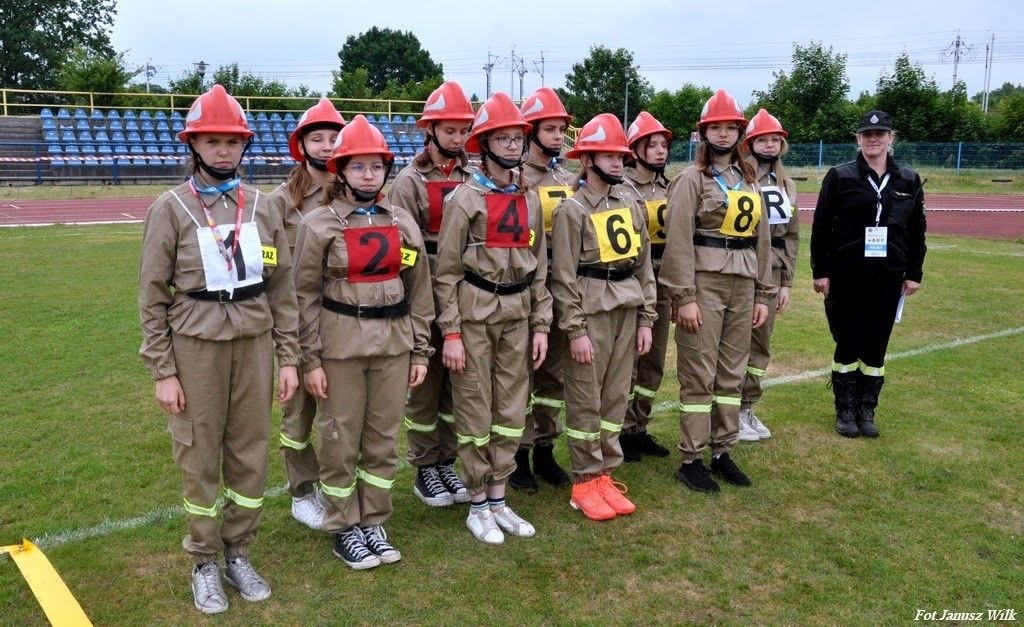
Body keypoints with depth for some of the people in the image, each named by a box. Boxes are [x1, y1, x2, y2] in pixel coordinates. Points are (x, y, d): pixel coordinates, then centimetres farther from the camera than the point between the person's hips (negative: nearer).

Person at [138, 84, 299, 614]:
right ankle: (204, 562, 24)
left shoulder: (261, 207, 5)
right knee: (200, 457, 8)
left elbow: (281, 287, 7)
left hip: (254, 343, 3)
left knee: (250, 452, 10)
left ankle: (238, 553, 28)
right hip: (196, 346, -3)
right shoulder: (171, 208, -3)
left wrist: (288, 356, 4)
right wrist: (163, 372, -6)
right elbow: (153, 296, -3)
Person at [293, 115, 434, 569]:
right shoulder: (319, 224, -5)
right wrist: (311, 360, -7)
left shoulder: (403, 222, 6)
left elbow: (419, 291, 9)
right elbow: (306, 295, -4)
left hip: (394, 343, 4)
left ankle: (374, 521, 28)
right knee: (341, 441, 7)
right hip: (341, 344, -3)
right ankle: (344, 529, 23)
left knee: (384, 438, 12)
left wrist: (420, 351, 7)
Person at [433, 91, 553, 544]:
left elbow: (539, 268, 12)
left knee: (512, 410, 11)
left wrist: (541, 325, 8)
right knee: (475, 413, 4)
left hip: (517, 314, 5)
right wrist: (450, 332, -13)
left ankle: (499, 498, 25)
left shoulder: (530, 200, 9)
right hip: (474, 313, -5)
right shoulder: (464, 198, -7)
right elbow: (446, 272, -8)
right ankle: (478, 504, 18)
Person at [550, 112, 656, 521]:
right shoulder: (572, 209, -8)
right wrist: (575, 330, -14)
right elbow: (563, 276, -11)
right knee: (586, 401, 2)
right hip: (592, 314, -6)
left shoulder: (630, 206, 10)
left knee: (616, 397, 12)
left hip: (627, 312, 6)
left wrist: (645, 319, 8)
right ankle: (584, 483, 13)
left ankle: (606, 475, 23)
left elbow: (643, 265, 12)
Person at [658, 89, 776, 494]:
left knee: (732, 373, 11)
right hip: (704, 282, -6)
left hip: (743, 285, 6)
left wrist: (763, 294, 12)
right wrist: (685, 297, -16)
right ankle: (691, 461, 8)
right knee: (699, 375, -2)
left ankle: (722, 452, 23)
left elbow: (761, 239, 16)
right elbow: (679, 242, -12)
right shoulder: (692, 178, -5)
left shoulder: (749, 181, 15)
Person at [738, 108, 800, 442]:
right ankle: (732, 412, 9)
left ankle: (747, 407, 25)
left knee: (760, 343, 13)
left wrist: (786, 282, 11)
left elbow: (791, 236, 16)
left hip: (772, 272, 7)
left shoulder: (787, 185, 14)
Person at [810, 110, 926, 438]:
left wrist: (914, 273, 7)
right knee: (847, 344, 4)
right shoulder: (840, 176, -2)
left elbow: (917, 231, 11)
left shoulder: (909, 181, 7)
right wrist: (820, 271, -7)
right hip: (846, 276, -2)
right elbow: (821, 226, -3)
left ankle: (867, 410, 21)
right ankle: (845, 410, 17)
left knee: (876, 346, 8)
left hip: (888, 278, 3)